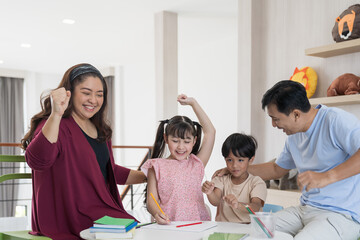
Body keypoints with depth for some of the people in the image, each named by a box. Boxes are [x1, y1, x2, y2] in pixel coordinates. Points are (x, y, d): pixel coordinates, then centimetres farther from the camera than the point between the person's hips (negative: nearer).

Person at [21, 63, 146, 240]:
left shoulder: (100, 130, 18)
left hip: (101, 213, 8)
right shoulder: (54, 125, -9)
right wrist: (56, 115, -36)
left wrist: (149, 177, 22)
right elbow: (36, 161, -29)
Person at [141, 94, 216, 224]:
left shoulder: (196, 164, 15)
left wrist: (193, 103, 15)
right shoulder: (157, 166, 9)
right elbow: (151, 200, 3)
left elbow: (210, 131, 13)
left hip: (198, 226, 1)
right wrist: (157, 214, -20)